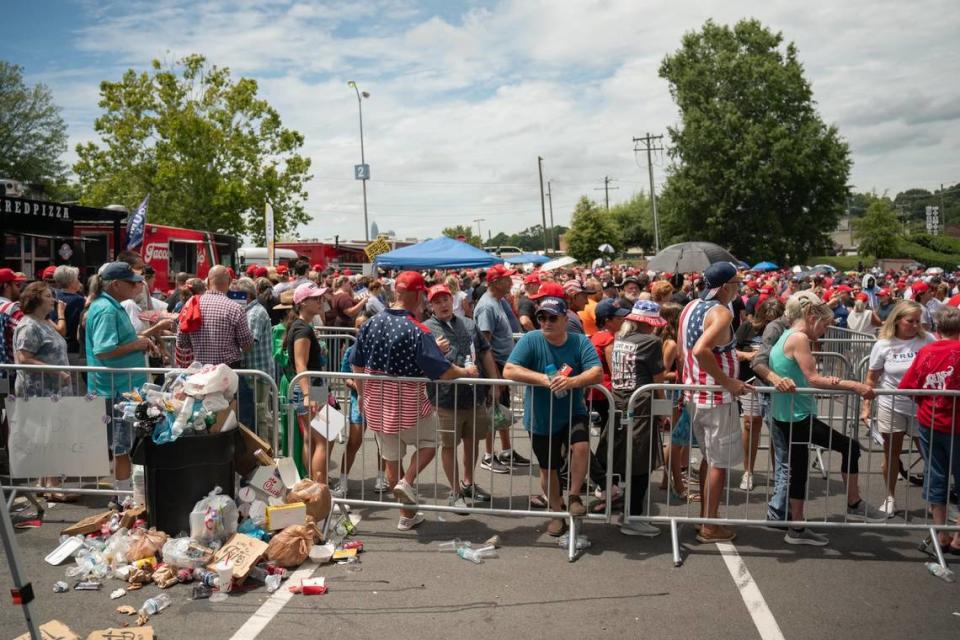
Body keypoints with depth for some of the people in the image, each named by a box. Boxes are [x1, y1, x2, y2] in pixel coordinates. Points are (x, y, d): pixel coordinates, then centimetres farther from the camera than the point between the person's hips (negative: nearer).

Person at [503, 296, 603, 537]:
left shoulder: (580, 342, -8)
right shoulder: (531, 340, -12)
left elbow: (597, 373, -19)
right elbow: (509, 371, -22)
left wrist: (572, 381, -38)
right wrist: (545, 379, -32)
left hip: (573, 414, 0)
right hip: (541, 420, 0)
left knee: (581, 446, -26)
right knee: (548, 469, 12)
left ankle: (573, 496, 1)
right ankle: (557, 513, 38)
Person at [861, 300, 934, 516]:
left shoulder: (928, 340, -6)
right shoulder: (883, 345, -6)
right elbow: (871, 378, 0)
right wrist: (866, 406, -2)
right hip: (891, 405, 0)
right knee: (891, 453, 10)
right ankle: (890, 497, 25)